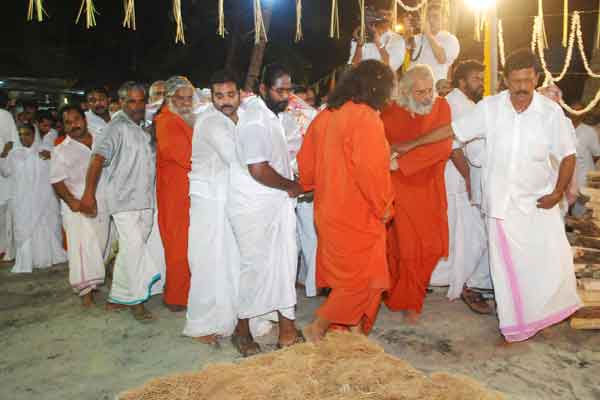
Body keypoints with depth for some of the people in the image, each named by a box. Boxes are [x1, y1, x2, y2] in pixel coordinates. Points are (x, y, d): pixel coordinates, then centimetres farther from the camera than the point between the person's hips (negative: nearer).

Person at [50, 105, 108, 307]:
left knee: (101, 243, 8)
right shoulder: (61, 150, 2)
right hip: (78, 207, -3)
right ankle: (86, 290, -4)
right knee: (82, 246, -9)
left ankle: (96, 281, 25)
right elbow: (57, 180, -3)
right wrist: (70, 200, -18)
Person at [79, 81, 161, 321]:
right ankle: (135, 299, 4)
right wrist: (89, 194, -26)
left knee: (130, 248, 12)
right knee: (133, 245, -11)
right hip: (123, 199, -7)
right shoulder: (117, 127, -10)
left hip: (144, 199, 7)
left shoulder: (144, 128, 14)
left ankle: (118, 298, 25)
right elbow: (97, 159, -19)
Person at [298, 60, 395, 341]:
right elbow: (371, 170, -24)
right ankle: (318, 327, 15)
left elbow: (306, 162, 11)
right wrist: (383, 207, -10)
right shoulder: (366, 117, -18)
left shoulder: (325, 116, 5)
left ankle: (354, 329, 31)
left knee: (348, 274, 19)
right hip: (357, 213, -8)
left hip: (329, 210, 8)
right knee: (363, 278, 8)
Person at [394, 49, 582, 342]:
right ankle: (516, 325, 24)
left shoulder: (551, 112, -6)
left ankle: (544, 317, 30)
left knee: (552, 261, 3)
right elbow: (451, 130, 2)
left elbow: (568, 156, 2)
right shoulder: (490, 108, -5)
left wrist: (558, 192, -7)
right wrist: (412, 145, 3)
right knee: (507, 266, 7)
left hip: (539, 202, 0)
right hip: (501, 202, 0)